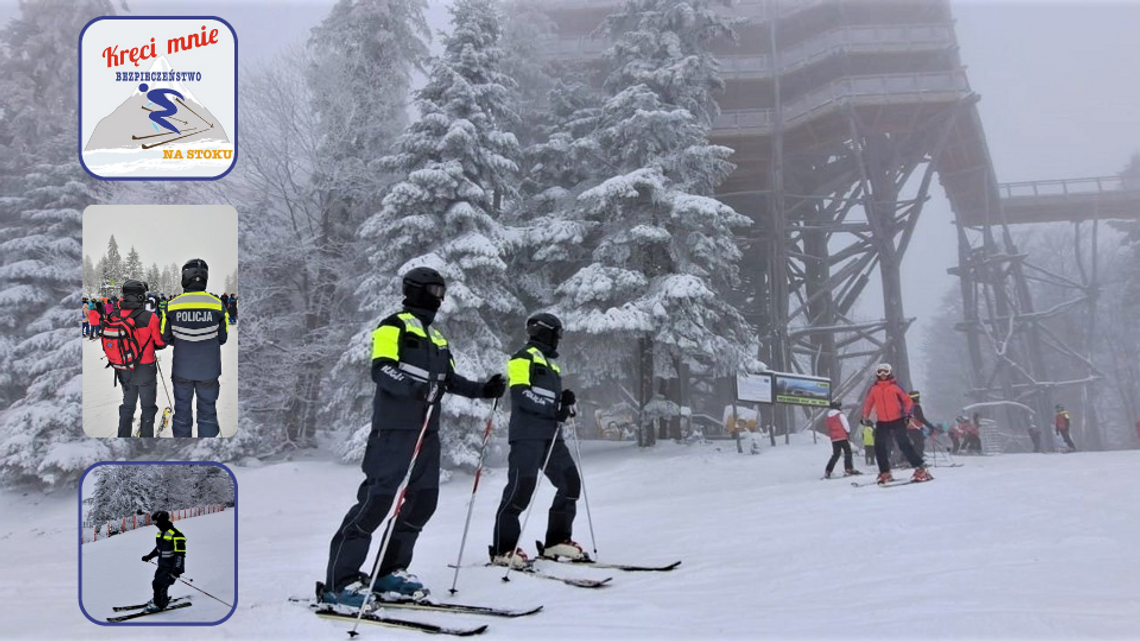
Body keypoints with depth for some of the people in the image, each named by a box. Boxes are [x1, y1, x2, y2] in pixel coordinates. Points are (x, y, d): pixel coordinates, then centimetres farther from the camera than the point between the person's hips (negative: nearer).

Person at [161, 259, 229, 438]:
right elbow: (222, 338, -1)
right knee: (207, 410, 11)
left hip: (182, 369, 1)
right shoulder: (217, 305, -12)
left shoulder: (172, 305, -10)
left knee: (182, 409, 16)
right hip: (208, 369, -1)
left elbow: (165, 337, 0)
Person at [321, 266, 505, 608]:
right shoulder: (395, 325, -3)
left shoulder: (435, 336, 23)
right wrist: (413, 388, -31)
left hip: (427, 431, 9)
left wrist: (483, 390, 13)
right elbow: (381, 370, -15)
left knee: (423, 501, 5)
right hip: (396, 428, -9)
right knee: (378, 499, -13)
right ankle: (339, 581, -7)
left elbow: (449, 378, 24)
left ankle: (390, 572, 17)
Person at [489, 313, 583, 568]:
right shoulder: (525, 357, -1)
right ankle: (503, 549, -8)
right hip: (527, 434, -9)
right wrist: (554, 409, -19)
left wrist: (565, 399, 4)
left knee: (570, 482, 3)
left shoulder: (550, 363, 26)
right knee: (521, 487, -13)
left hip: (551, 435, 9)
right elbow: (520, 393, -14)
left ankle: (557, 541, 12)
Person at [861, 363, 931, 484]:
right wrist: (865, 417, 3)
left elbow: (907, 399, 2)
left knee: (904, 445, -10)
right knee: (879, 447, 0)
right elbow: (868, 404, 13)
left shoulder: (895, 386, -1)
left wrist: (907, 412, -11)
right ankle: (885, 473, 10)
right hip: (882, 423, 4)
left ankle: (920, 469, -6)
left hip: (897, 420, -4)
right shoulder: (873, 389, 6)